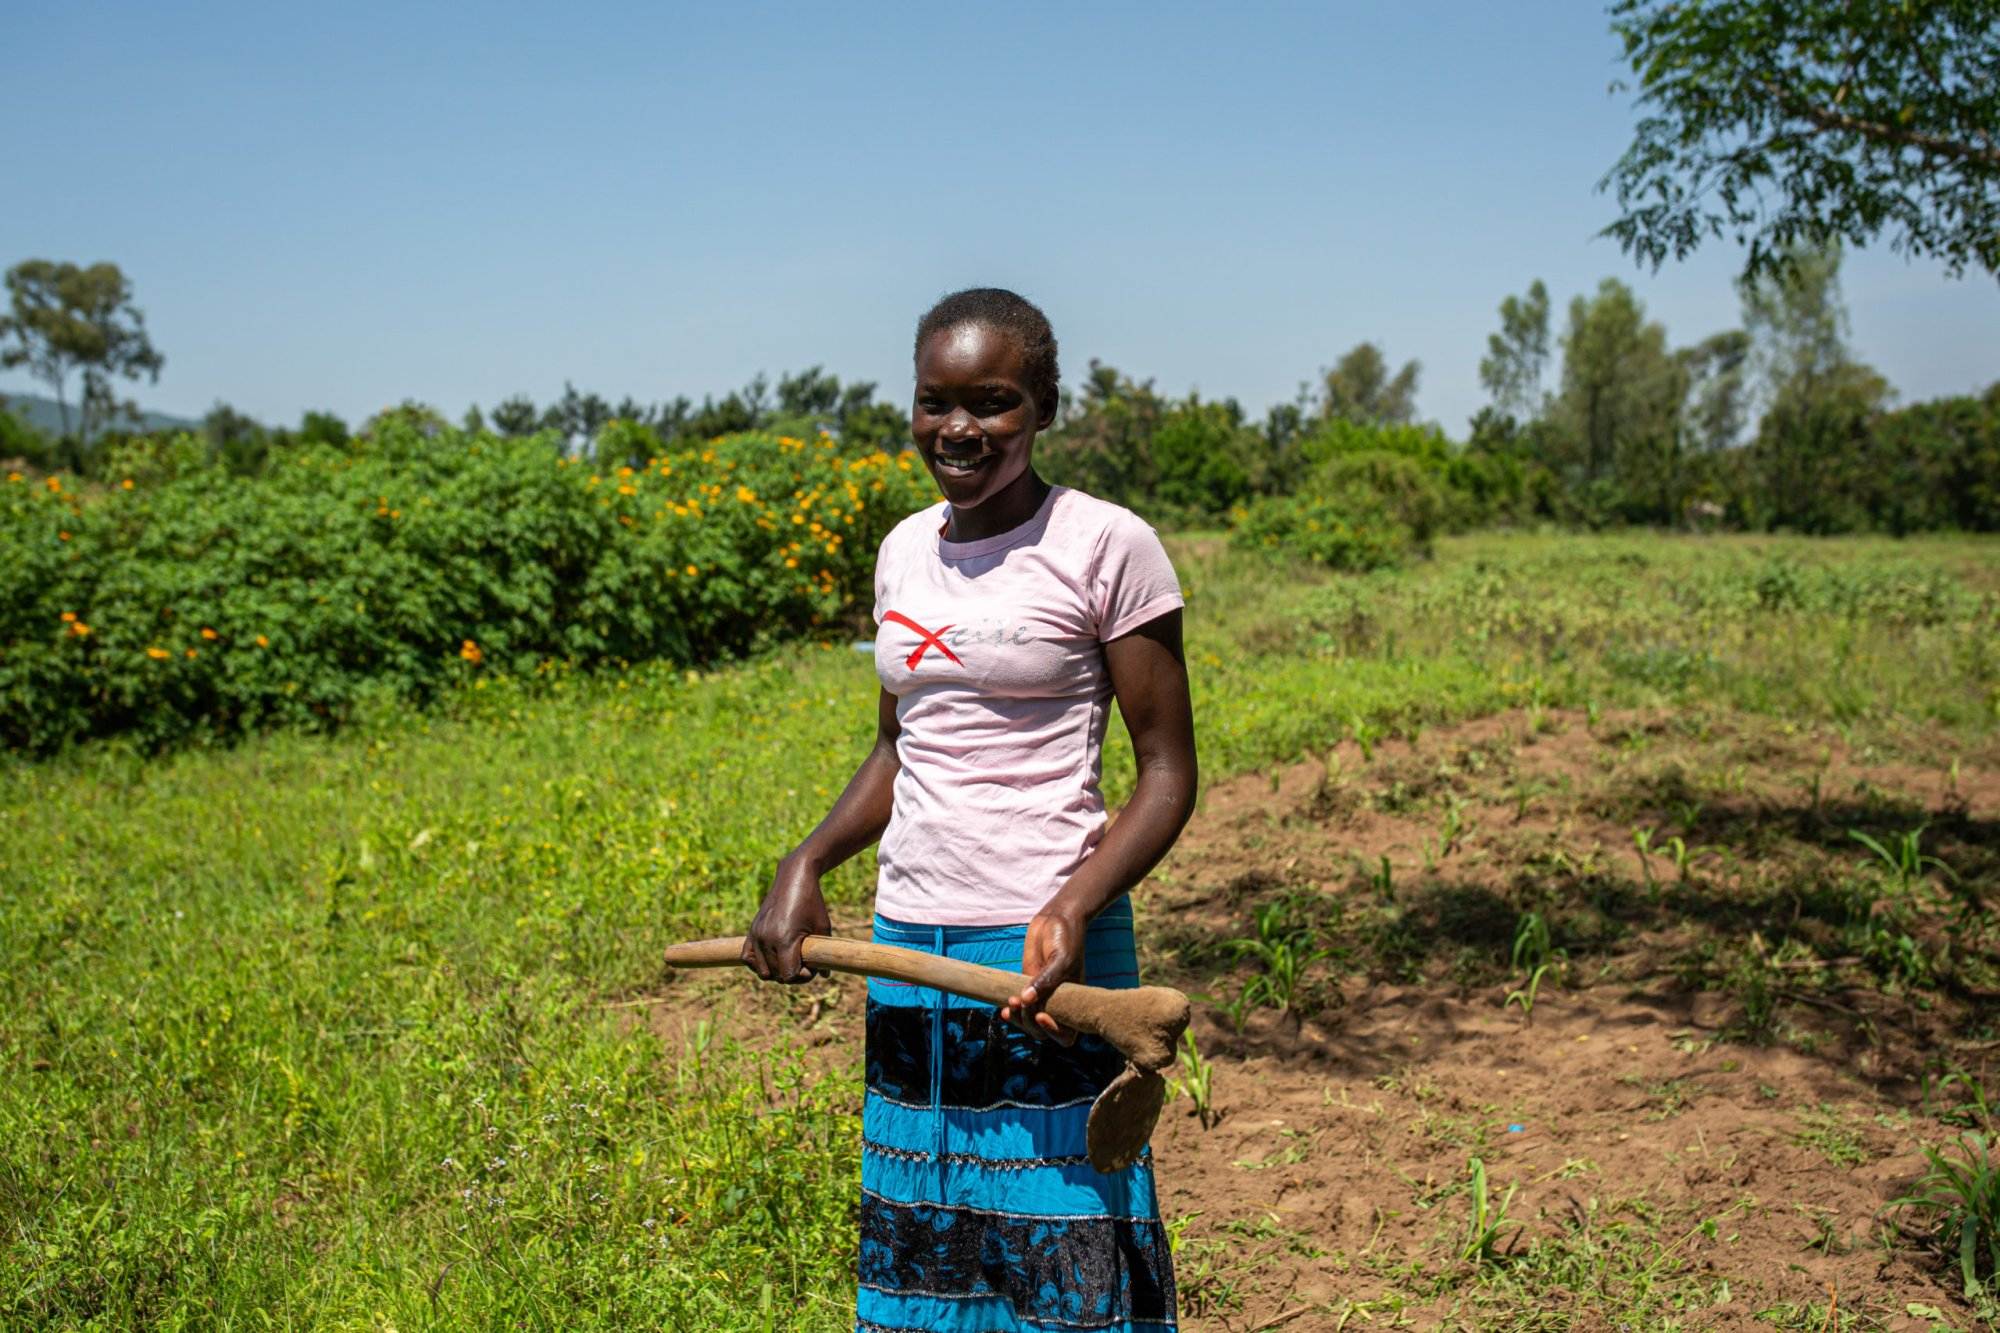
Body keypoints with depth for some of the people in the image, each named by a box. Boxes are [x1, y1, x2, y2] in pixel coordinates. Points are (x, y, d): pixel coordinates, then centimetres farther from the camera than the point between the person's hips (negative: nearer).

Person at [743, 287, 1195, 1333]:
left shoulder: (1105, 547, -8)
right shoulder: (905, 549, 11)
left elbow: (1167, 772, -6)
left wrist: (1074, 907, -21)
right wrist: (804, 865, 5)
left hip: (1040, 949, -6)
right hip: (907, 945, 6)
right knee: (921, 1249, 12)